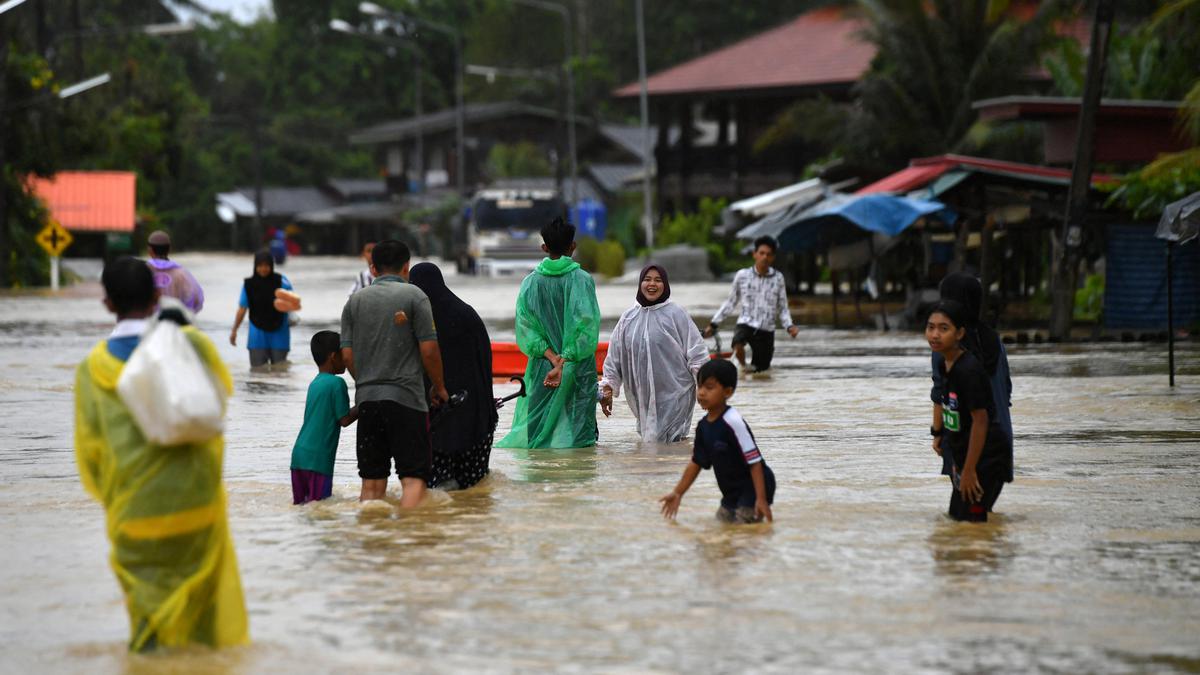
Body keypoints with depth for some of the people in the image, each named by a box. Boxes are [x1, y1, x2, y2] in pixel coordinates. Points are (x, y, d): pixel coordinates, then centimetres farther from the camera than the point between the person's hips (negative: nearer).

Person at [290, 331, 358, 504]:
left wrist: (358, 409, 24)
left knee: (300, 503, 9)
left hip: (299, 455, 8)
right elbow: (345, 420, -8)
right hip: (318, 457, -8)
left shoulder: (314, 384, 16)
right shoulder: (337, 383, -9)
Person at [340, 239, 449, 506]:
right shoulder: (413, 296, -1)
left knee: (372, 483, 8)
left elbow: (347, 355, 7)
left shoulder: (355, 301, 11)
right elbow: (429, 349, -6)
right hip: (406, 397, -4)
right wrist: (439, 388, 9)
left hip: (366, 399, 4)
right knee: (414, 478, -6)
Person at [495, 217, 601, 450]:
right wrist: (563, 362, -16)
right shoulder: (582, 280, -6)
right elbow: (586, 325, -14)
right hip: (578, 367, -3)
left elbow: (525, 326, -5)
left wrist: (552, 358, -11)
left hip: (541, 367, 3)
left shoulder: (531, 282, 3)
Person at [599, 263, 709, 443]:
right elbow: (614, 357, 15)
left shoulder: (676, 314, -2)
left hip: (673, 395, -4)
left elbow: (696, 351, -2)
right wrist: (607, 387, 12)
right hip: (643, 397, 4)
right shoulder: (628, 317, 10)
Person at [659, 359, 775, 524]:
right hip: (731, 492, 9)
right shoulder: (703, 425, 0)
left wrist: (761, 499, -26)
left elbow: (754, 462, -24)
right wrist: (677, 493, 14)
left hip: (752, 490, -9)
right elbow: (696, 463, 13)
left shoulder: (733, 422, -25)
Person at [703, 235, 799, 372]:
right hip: (745, 324, -1)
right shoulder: (742, 275, 1)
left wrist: (789, 326, -8)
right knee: (738, 345, -35)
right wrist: (713, 324, 11)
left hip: (766, 330, 1)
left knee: (758, 370, 3)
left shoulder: (778, 278, 2)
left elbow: (782, 308, 9)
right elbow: (730, 303, 12)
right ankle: (742, 366, -5)